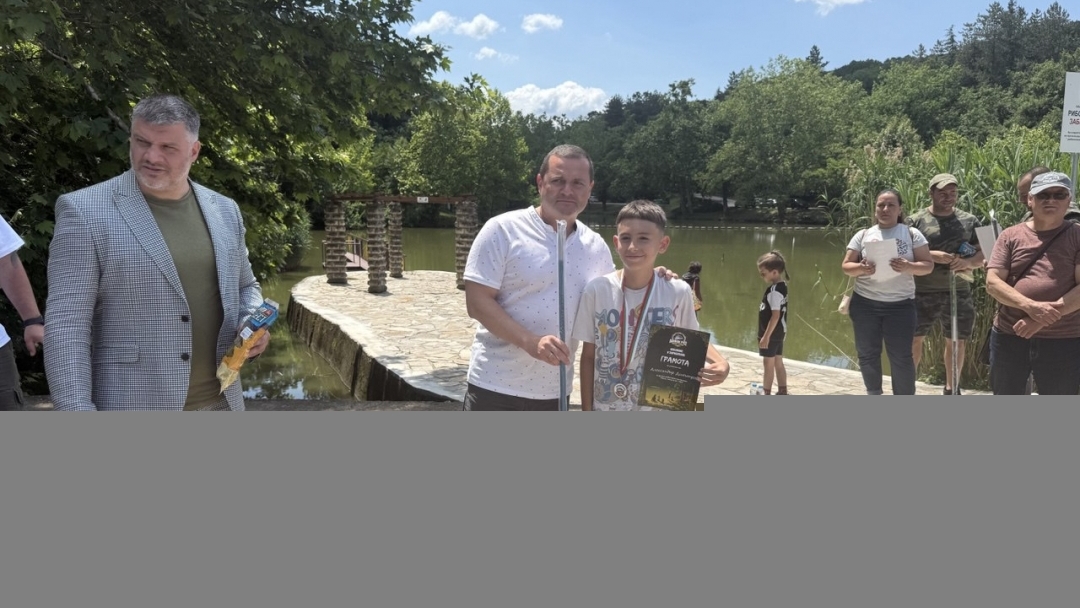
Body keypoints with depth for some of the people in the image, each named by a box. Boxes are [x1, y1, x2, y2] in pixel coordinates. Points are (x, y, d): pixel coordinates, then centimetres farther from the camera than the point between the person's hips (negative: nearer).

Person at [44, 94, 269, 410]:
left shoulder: (224, 210, 7)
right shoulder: (84, 211, -8)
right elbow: (65, 324, -10)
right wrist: (77, 411, -17)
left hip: (219, 402, 5)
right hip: (131, 409, -5)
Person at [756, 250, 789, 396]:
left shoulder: (774, 290, -21)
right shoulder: (782, 286, 7)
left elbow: (775, 315, -24)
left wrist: (766, 336, -22)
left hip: (771, 334, -9)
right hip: (778, 333, 9)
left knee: (768, 364, 0)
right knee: (778, 363, 15)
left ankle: (766, 395, 7)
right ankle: (783, 392, 23)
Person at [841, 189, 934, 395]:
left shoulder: (912, 234, 3)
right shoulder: (863, 235, 7)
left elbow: (928, 265, 0)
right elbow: (846, 266, 5)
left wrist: (909, 267, -21)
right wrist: (860, 268, -18)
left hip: (901, 305, -2)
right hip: (865, 303, 2)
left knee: (901, 357, -1)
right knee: (867, 354, 7)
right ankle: (873, 396, 24)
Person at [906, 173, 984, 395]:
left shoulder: (970, 221, 7)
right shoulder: (916, 220, 0)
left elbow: (984, 254, 6)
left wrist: (968, 262, -16)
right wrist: (932, 256, -20)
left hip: (958, 292, 3)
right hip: (923, 293, -2)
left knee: (957, 341, 11)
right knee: (914, 339, 3)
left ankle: (951, 388, 27)